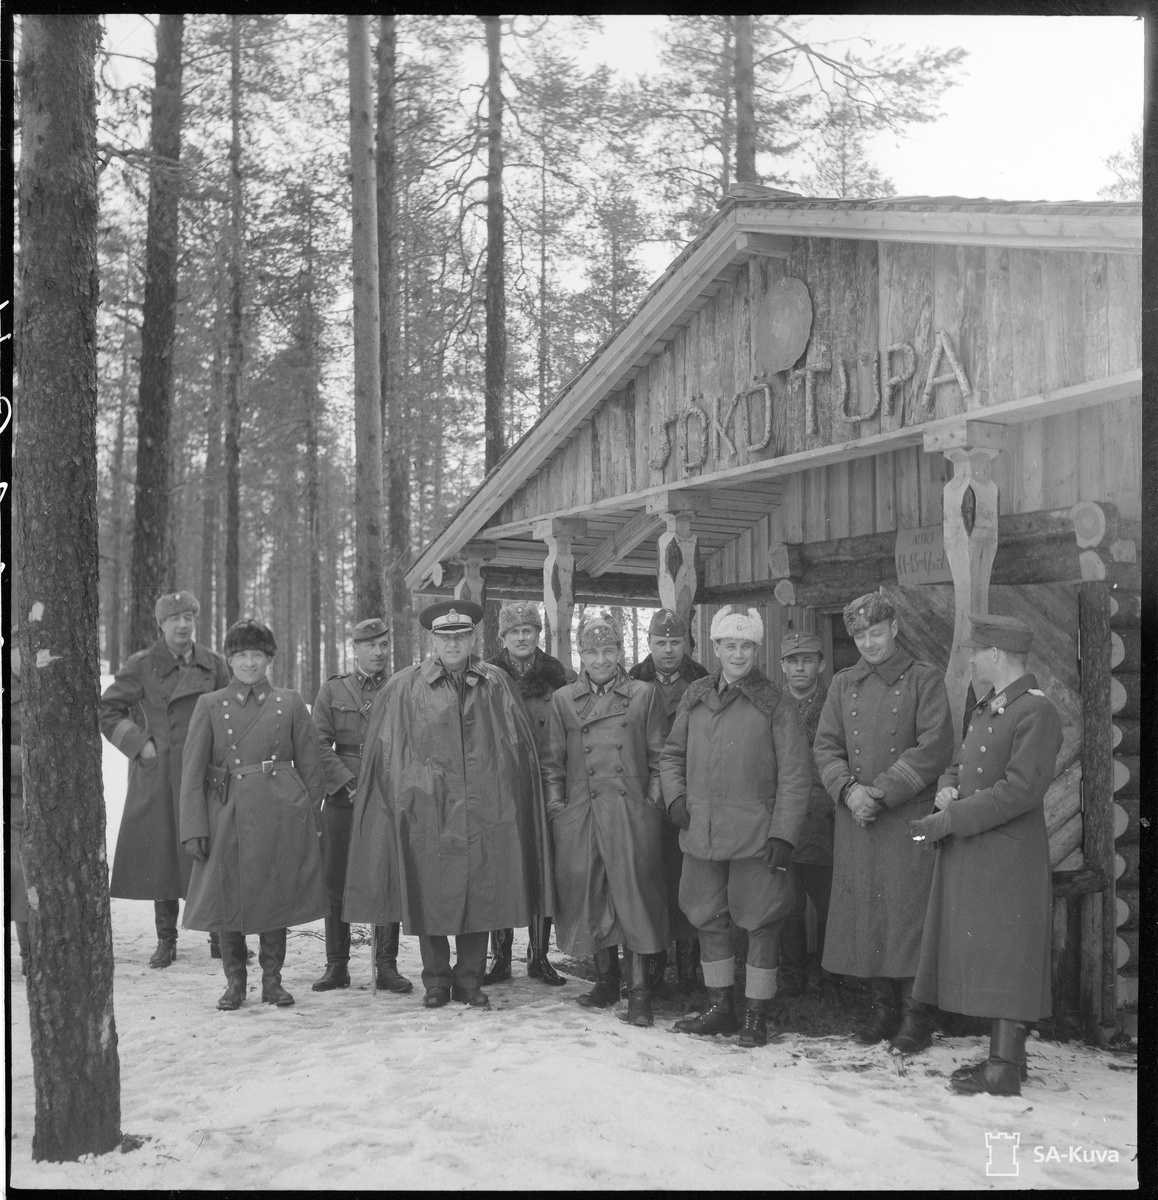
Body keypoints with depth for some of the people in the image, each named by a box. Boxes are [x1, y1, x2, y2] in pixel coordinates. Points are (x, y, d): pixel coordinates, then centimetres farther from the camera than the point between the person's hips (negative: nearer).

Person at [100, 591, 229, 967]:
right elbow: (107, 710, 3)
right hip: (157, 775, -1)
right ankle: (166, 940, 16)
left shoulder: (213, 665, 6)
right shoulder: (141, 665, 0)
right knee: (160, 853, 4)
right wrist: (139, 744, -5)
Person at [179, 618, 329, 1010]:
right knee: (228, 897, 4)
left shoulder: (289, 703, 4)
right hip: (228, 814, 0)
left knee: (277, 896, 5)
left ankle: (272, 979, 20)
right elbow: (192, 772, 1)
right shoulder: (210, 705, 3)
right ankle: (234, 981, 21)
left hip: (281, 814, 0)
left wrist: (311, 817, 4)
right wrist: (194, 827, -5)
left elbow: (310, 765, 7)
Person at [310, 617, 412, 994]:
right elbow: (320, 745, 1)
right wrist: (350, 783, -9)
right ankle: (336, 966, 13)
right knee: (336, 883, 2)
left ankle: (387, 966, 9)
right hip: (342, 798, 0)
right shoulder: (332, 689, 7)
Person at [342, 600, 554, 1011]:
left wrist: (509, 797, 3)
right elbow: (384, 751, 4)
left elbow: (519, 745, 9)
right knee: (429, 896, 3)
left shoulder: (496, 683, 7)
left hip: (485, 807, 1)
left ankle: (469, 981, 17)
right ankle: (436, 982, 18)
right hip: (426, 808, -1)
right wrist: (403, 796, -3)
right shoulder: (404, 687, 3)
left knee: (481, 895, 4)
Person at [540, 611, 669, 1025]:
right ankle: (606, 980, 22)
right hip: (579, 815, 2)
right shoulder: (562, 700, 11)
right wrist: (556, 806, 2)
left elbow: (658, 757, 6)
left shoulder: (644, 695, 6)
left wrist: (653, 802, -3)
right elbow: (553, 762, 11)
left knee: (634, 895, -4)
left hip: (631, 814, -2)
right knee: (588, 897, 6)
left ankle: (638, 989, 3)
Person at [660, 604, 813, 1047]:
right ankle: (719, 1007, 29)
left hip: (755, 837, -4)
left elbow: (795, 774, -7)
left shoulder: (775, 702, -5)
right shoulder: (695, 698, 8)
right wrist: (675, 796, 2)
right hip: (700, 834, 5)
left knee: (761, 923, 3)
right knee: (709, 919, 14)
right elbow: (672, 753, 19)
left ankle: (756, 1015, 16)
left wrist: (784, 833, -12)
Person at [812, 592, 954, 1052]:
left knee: (908, 910, -4)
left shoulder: (925, 680, 1)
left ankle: (915, 1010, 7)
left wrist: (881, 791, -14)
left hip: (908, 816, -4)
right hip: (855, 819, 4)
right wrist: (848, 789, -11)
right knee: (864, 911, 6)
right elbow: (825, 746, 8)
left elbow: (935, 748, -8)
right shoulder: (842, 685, 13)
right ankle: (883, 1005, 18)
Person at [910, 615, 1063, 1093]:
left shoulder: (1037, 712, -14)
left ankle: (1005, 1070, 4)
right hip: (969, 857, 9)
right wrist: (947, 789, 0)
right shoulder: (984, 710, 15)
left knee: (1006, 961, -3)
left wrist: (950, 820, -19)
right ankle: (1001, 1055, 22)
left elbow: (1021, 789, -21)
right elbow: (960, 765, 25)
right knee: (983, 960, 13)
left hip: (1007, 858, -9)